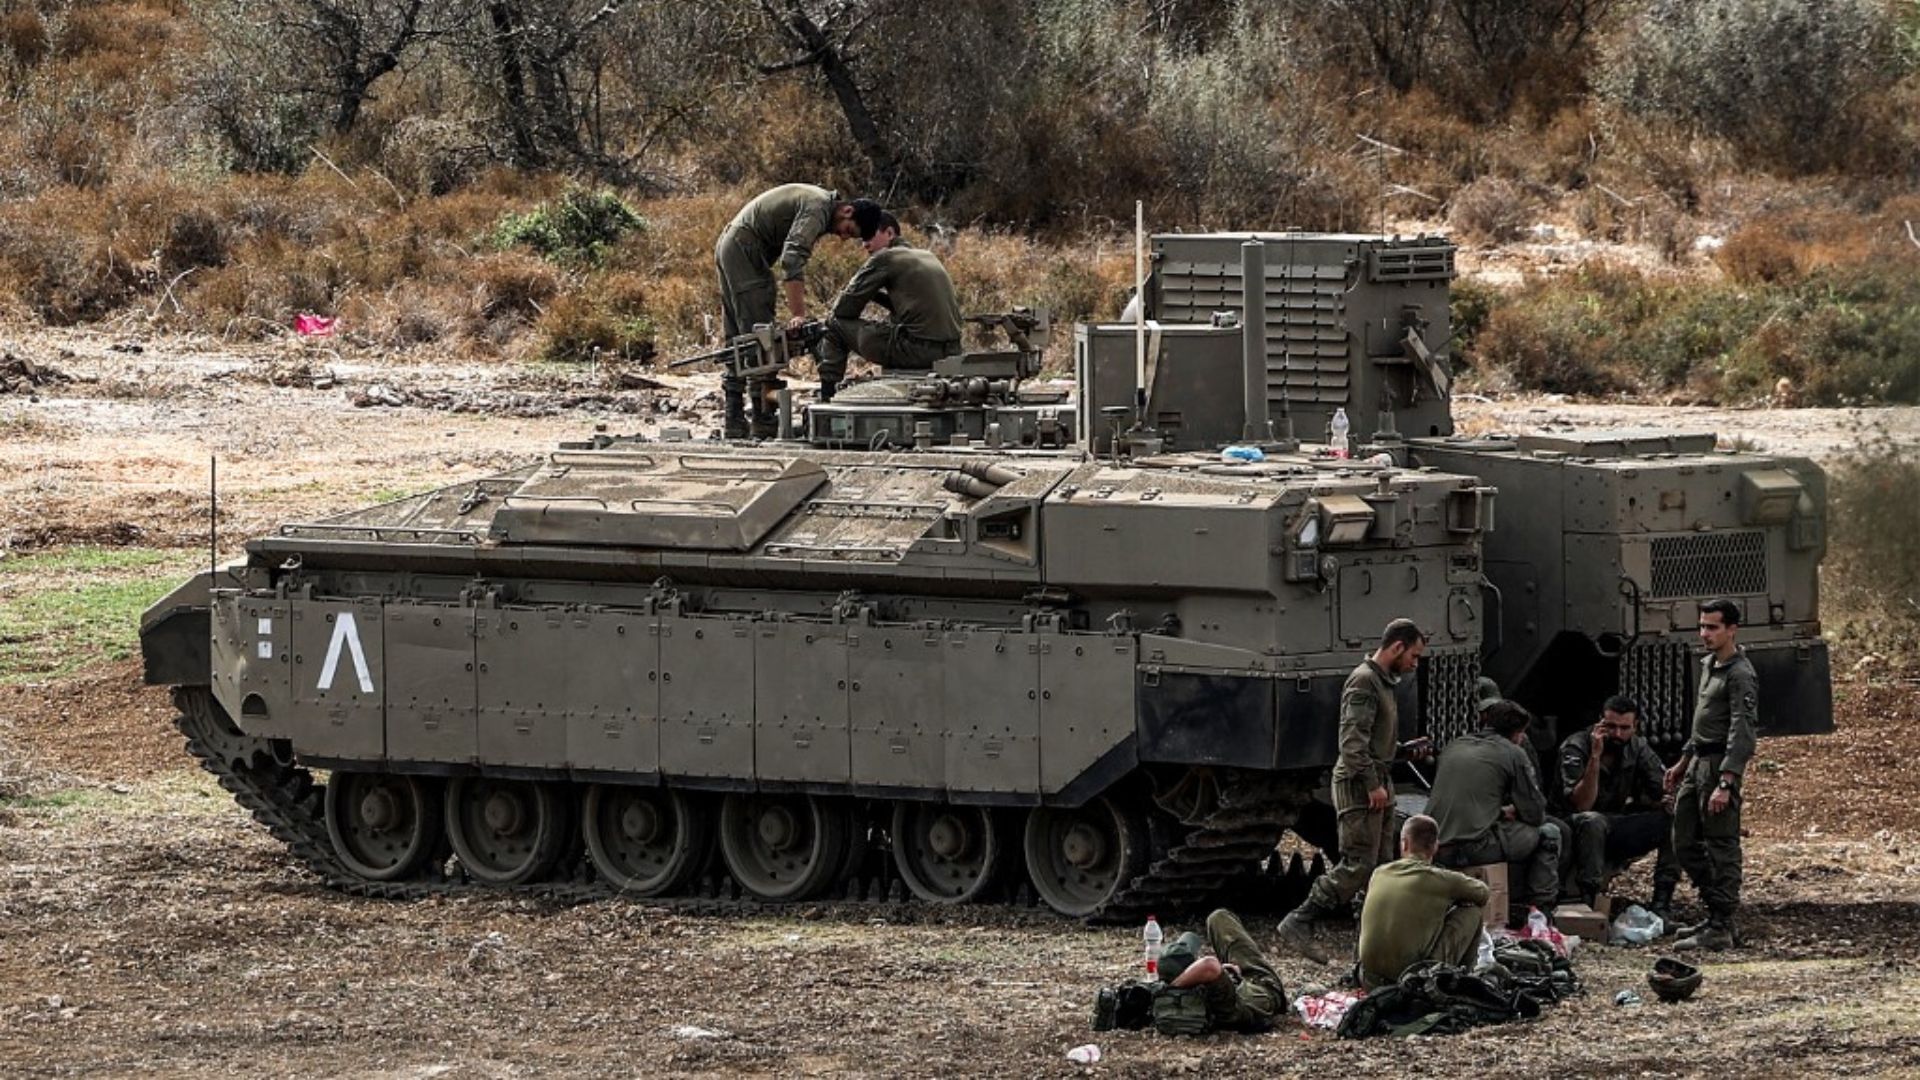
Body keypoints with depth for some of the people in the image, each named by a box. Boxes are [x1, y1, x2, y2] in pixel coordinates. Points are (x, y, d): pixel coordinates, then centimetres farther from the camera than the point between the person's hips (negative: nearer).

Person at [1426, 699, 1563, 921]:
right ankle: (1541, 909, 13)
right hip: (1475, 848, -7)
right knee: (1548, 834, 15)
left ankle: (1517, 905, 35)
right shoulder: (1514, 754, 1)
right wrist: (1510, 811, 24)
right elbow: (1535, 814, 3)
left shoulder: (1453, 747, 19)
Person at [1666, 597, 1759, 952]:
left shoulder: (1740, 676, -14)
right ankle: (1717, 914, 22)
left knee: (1721, 848, -6)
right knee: (1685, 843, 13)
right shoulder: (1708, 665, 16)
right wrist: (1683, 762, 29)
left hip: (1721, 765, -10)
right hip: (1698, 761, 10)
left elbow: (1741, 735, -21)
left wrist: (1724, 784, -28)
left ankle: (1721, 929, -5)